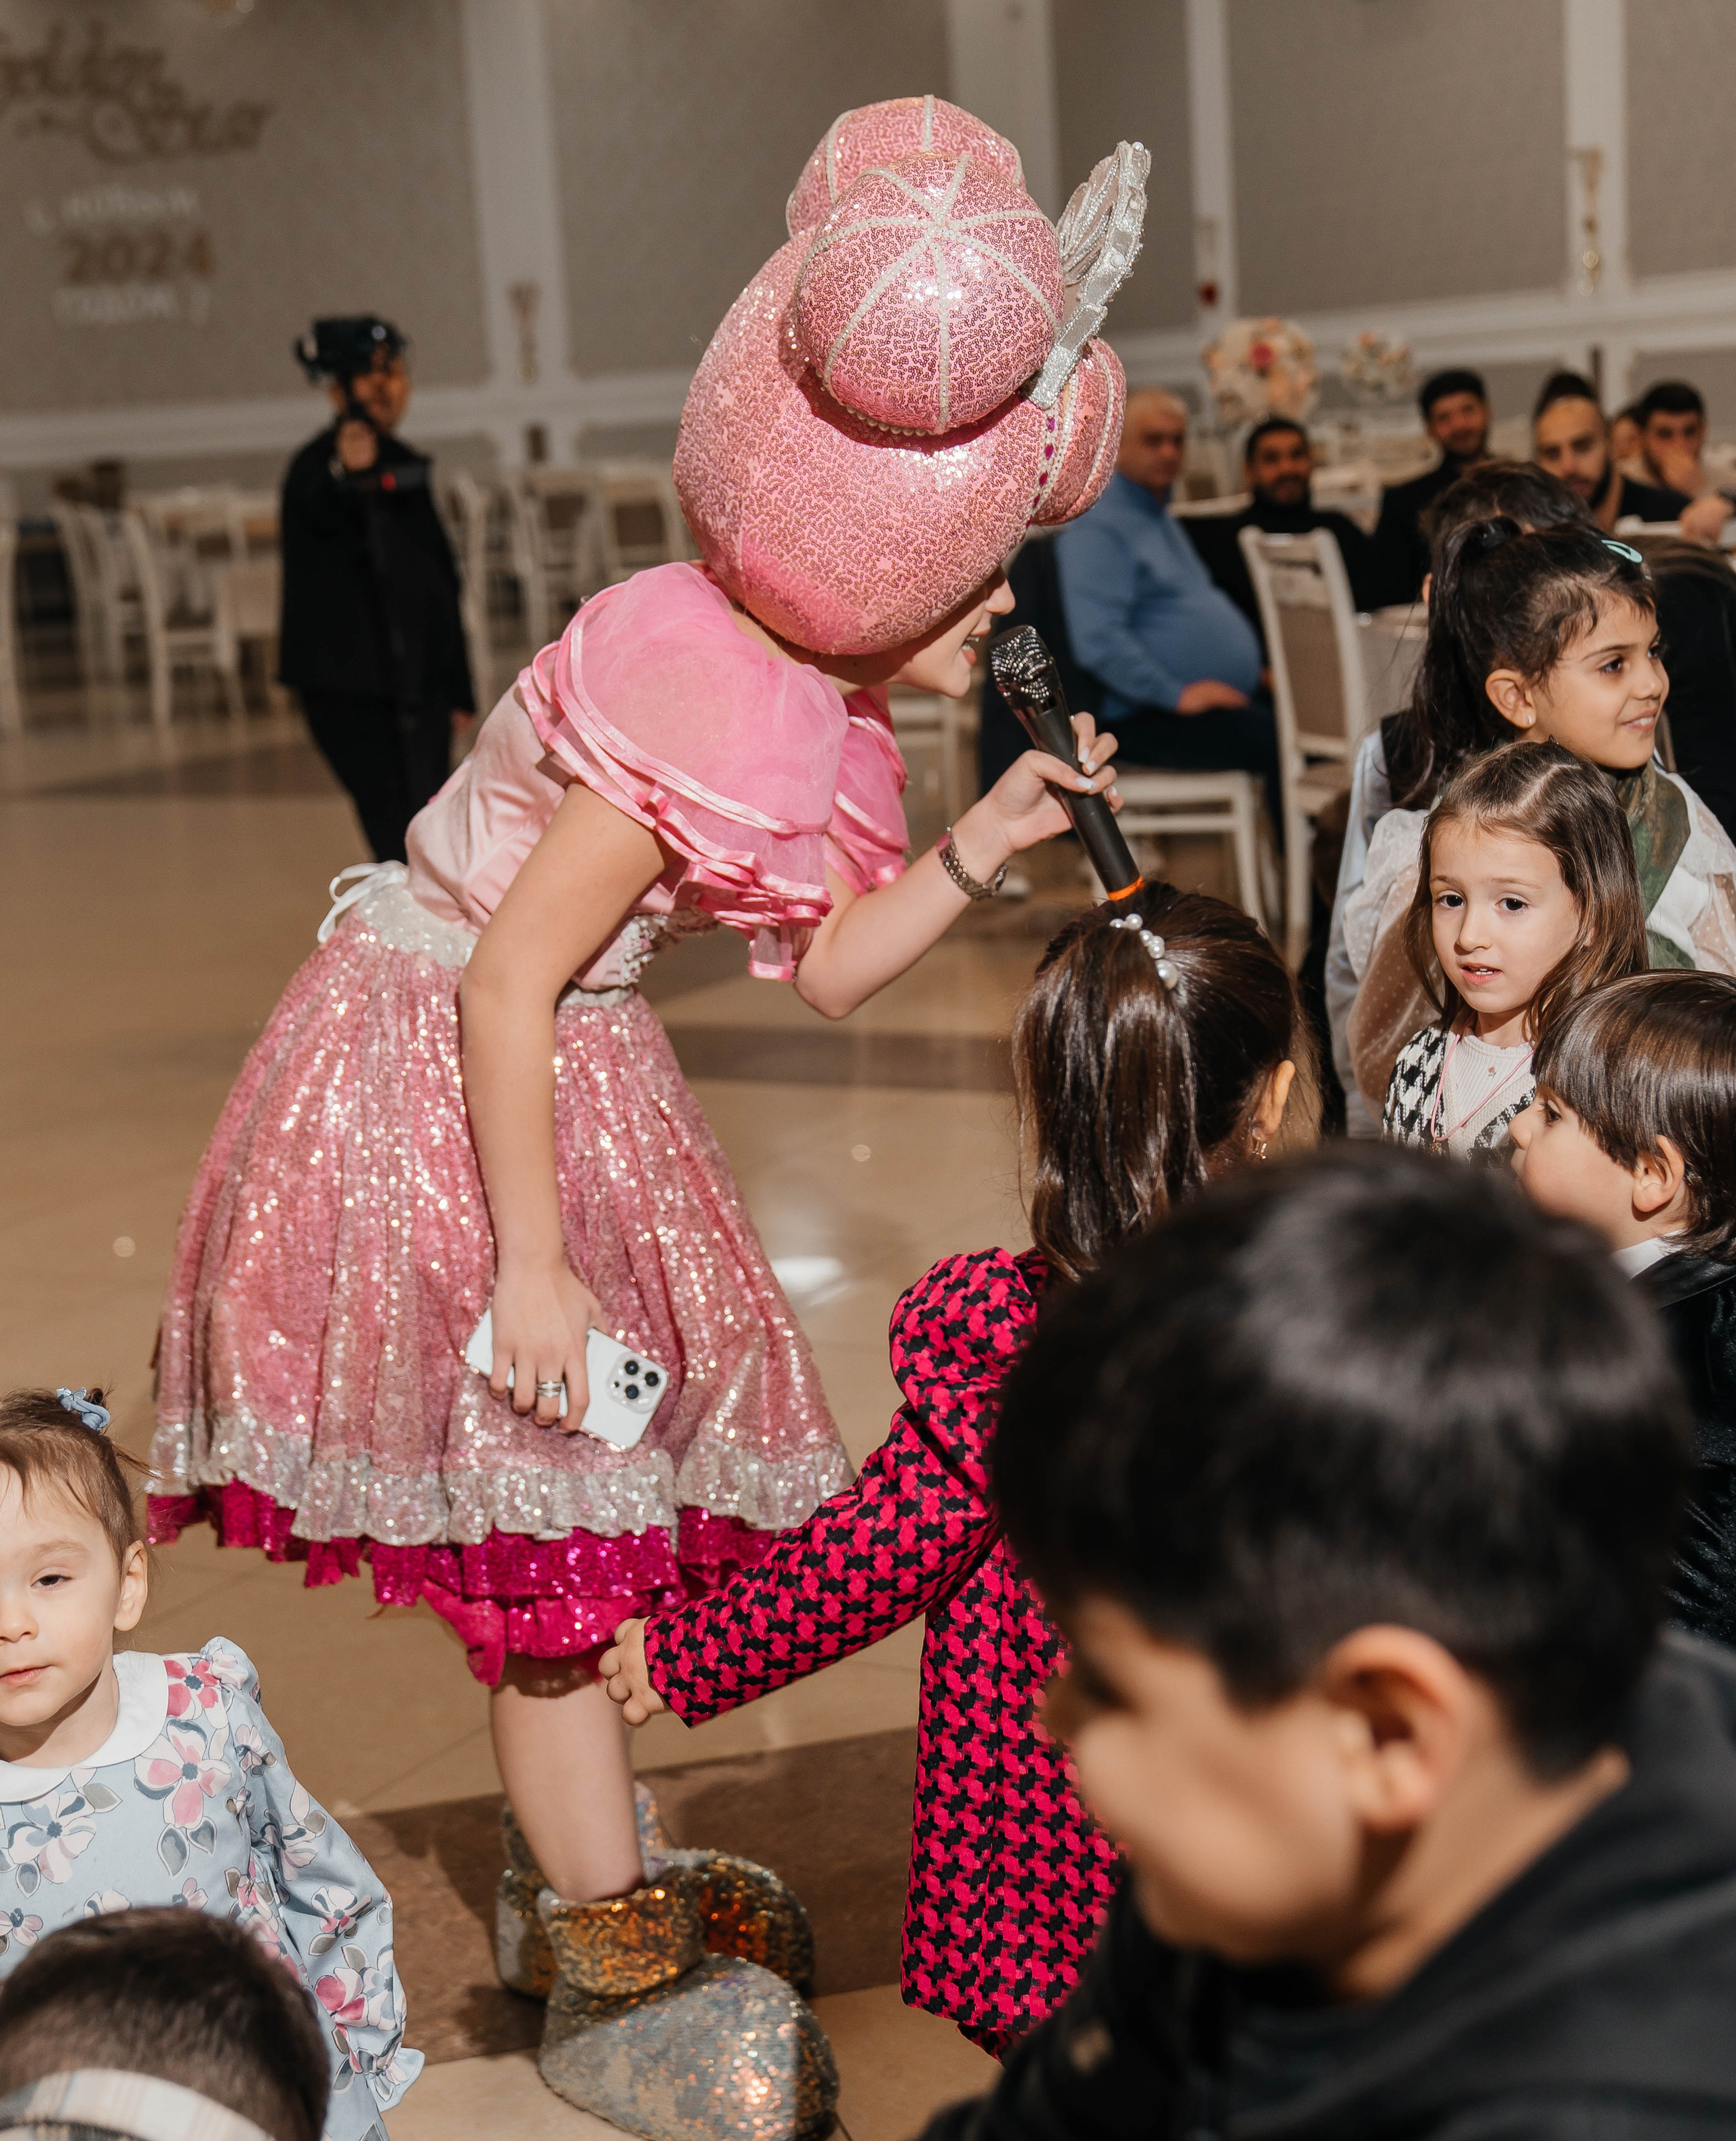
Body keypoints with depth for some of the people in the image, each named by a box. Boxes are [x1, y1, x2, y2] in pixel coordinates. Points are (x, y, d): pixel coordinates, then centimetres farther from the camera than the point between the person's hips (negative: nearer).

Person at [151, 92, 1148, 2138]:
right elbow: (509, 986, -27)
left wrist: (985, 838, -2)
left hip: (550, 1075, 10)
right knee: (546, 1546, 0)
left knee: (593, 1520, 17)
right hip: (428, 1077, -9)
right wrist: (529, 1266, -23)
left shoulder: (800, 698, 2)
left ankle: (591, 1882, 34)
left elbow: (827, 968, 8)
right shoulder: (704, 711, -27)